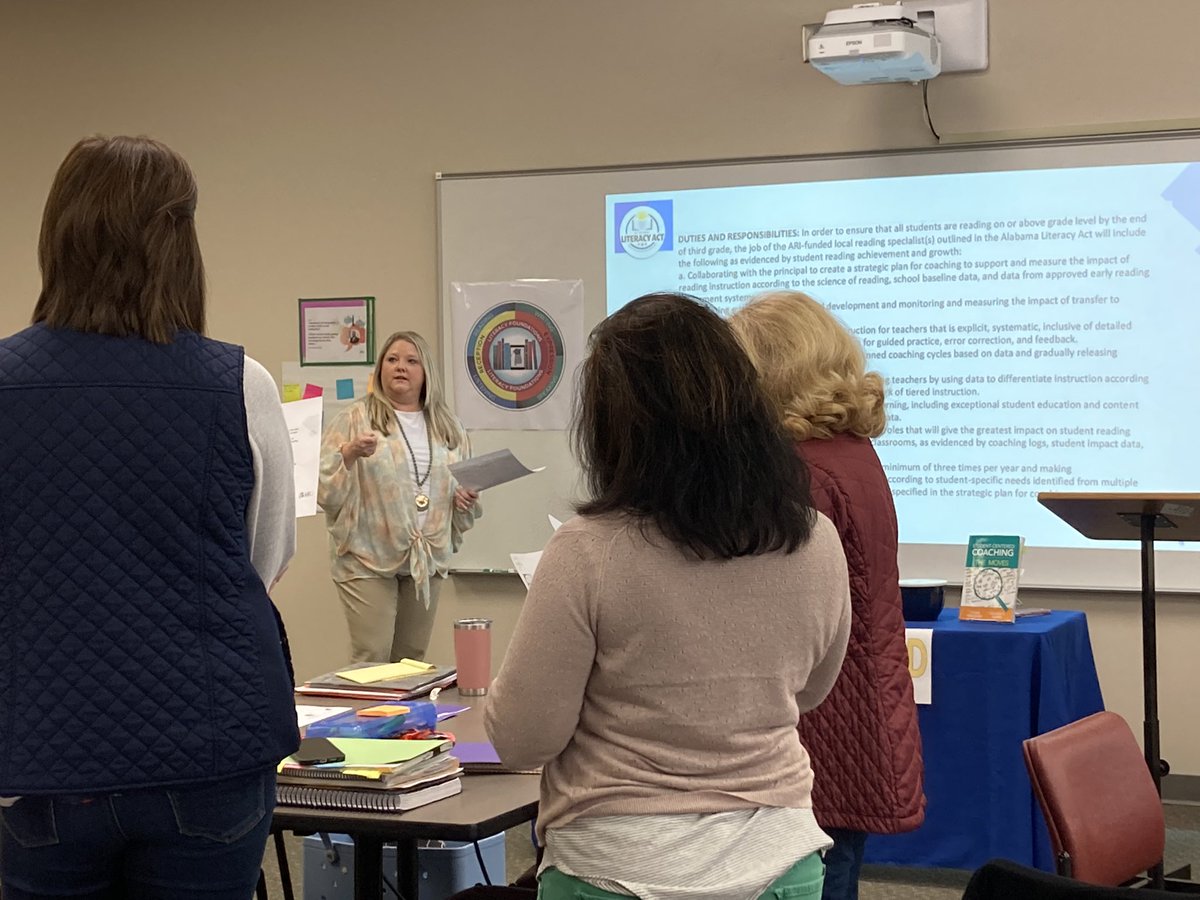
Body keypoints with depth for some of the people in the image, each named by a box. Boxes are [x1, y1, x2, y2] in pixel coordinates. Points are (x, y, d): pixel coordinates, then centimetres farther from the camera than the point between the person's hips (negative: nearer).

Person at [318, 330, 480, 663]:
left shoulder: (448, 427, 13)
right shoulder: (355, 418, -1)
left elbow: (468, 486, 22)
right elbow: (326, 492, -6)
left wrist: (466, 501, 1)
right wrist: (349, 453, -22)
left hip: (428, 558, 4)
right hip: (368, 560, -4)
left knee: (413, 660, 9)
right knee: (370, 661, -8)